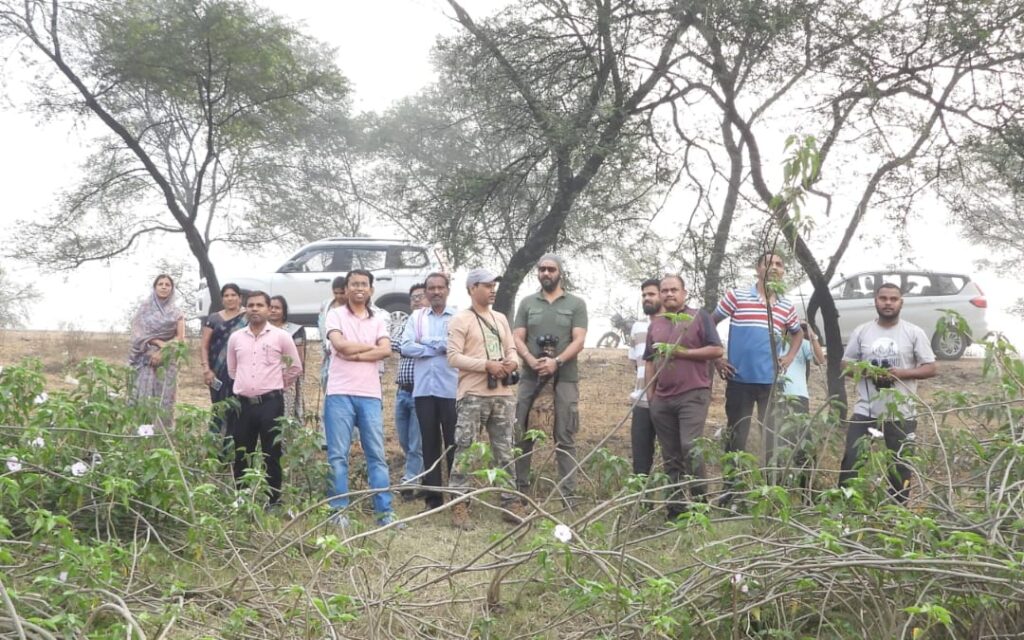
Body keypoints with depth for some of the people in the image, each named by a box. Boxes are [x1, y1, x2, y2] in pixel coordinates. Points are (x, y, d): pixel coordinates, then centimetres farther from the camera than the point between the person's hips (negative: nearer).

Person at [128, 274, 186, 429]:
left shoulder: (176, 312, 10)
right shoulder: (145, 308, 7)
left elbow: (180, 338, 2)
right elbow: (139, 332, -2)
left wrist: (163, 352, -11)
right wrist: (160, 343, -15)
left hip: (168, 360, 1)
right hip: (147, 358, -1)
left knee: (164, 398, -4)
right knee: (145, 395, -6)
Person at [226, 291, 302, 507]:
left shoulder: (281, 337, -1)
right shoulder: (235, 338, 8)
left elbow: (295, 368, 8)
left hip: (270, 403, -3)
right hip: (242, 403, 3)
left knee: (271, 455, 1)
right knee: (239, 455, 7)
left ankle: (273, 501, 9)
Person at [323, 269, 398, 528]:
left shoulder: (378, 320, 13)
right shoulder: (336, 315, 4)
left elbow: (386, 351, -3)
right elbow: (340, 345, -13)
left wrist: (353, 353, -11)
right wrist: (371, 346, -2)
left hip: (370, 395, 3)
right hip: (340, 393, -3)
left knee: (377, 455, 3)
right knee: (338, 455, -1)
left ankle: (385, 511, 6)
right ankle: (339, 511, 4)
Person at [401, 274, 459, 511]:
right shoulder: (416, 317, 11)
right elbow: (406, 347, -1)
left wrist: (427, 342, -6)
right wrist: (440, 348, -8)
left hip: (451, 389, -3)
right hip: (424, 389, 3)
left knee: (454, 443, 0)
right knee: (429, 443, 6)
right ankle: (433, 496, 12)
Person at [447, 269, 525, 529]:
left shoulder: (500, 318, 18)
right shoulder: (461, 320, -3)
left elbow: (511, 349, 20)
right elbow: (453, 357, -11)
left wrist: (513, 362, -4)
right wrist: (487, 365, -18)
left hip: (503, 395, 6)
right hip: (473, 395, -6)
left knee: (505, 452, 9)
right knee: (464, 451, -4)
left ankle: (510, 503, 15)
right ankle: (459, 506, -1)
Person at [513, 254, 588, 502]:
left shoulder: (576, 304, 6)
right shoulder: (527, 303, 12)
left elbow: (578, 341, -3)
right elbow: (517, 339, 5)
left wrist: (556, 362, -18)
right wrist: (532, 361, -14)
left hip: (565, 378, -2)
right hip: (531, 377, 2)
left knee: (564, 438, -1)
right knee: (521, 436, 3)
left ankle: (567, 493, 1)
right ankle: (519, 489, 11)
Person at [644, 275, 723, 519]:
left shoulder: (699, 317, 2)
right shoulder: (655, 325, 17)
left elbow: (716, 350, -6)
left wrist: (682, 352, -11)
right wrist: (649, 395, 11)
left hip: (693, 394, -5)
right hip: (662, 399, 5)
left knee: (690, 448, -16)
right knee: (671, 456, 6)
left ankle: (699, 503, -5)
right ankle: (676, 506, 11)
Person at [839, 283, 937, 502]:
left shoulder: (914, 333, 0)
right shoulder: (861, 332, 6)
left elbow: (931, 368, -1)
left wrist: (902, 373, -17)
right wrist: (866, 371, -12)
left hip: (901, 415, -1)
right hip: (865, 412, 1)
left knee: (899, 467, 7)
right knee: (850, 462, 0)